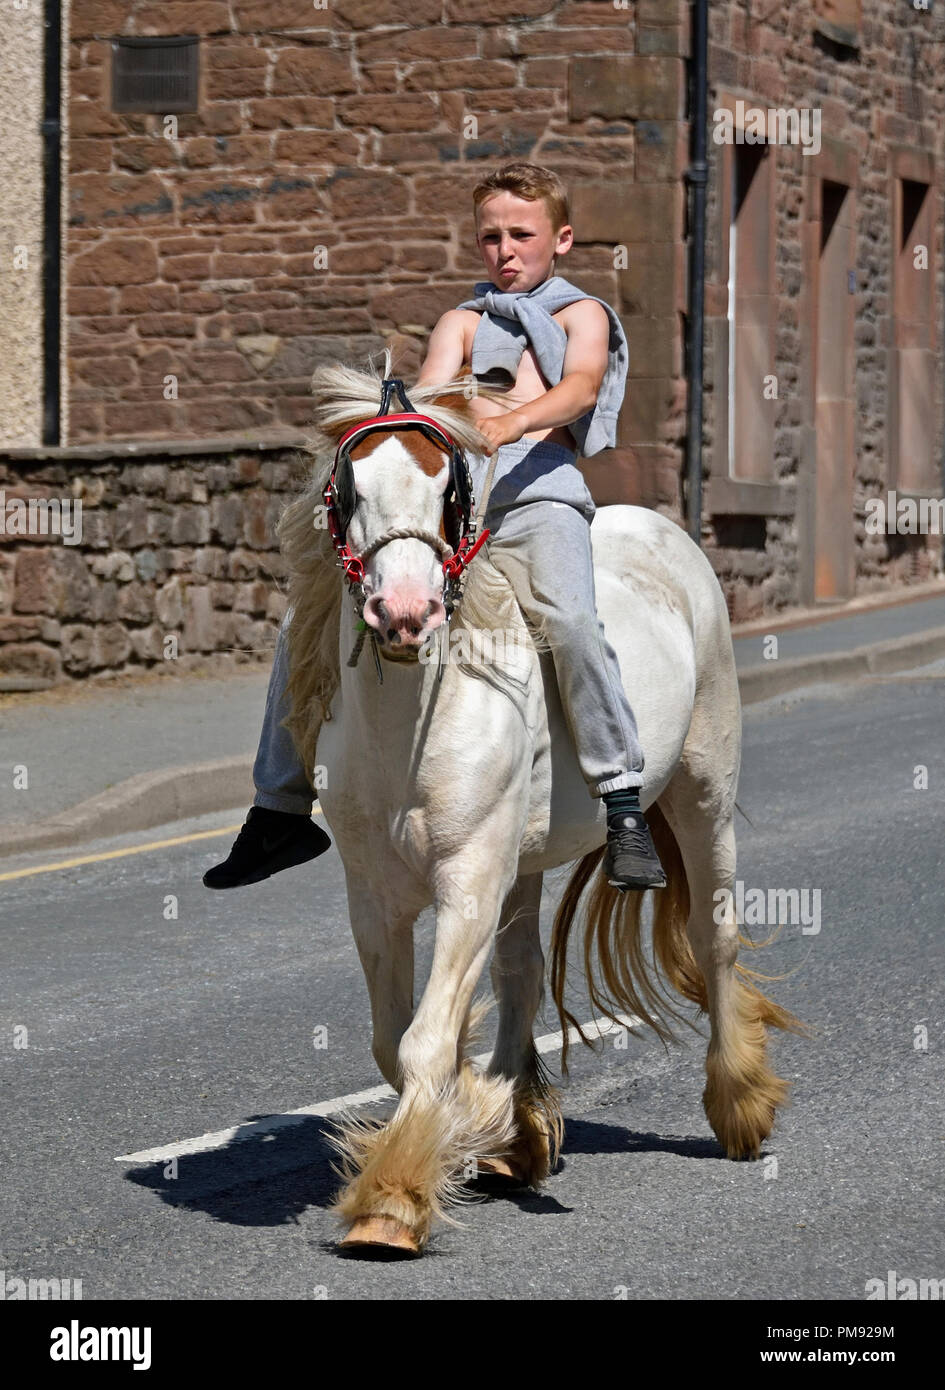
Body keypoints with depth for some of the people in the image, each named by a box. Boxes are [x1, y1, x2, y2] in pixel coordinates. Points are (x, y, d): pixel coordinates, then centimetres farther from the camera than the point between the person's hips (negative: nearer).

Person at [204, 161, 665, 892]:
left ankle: (625, 808, -32)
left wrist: (512, 421, -26)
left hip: (535, 489, -4)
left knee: (569, 617, -34)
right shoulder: (463, 323, 28)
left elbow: (581, 387, -4)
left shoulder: (581, 313, 18)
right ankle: (282, 811, 10)